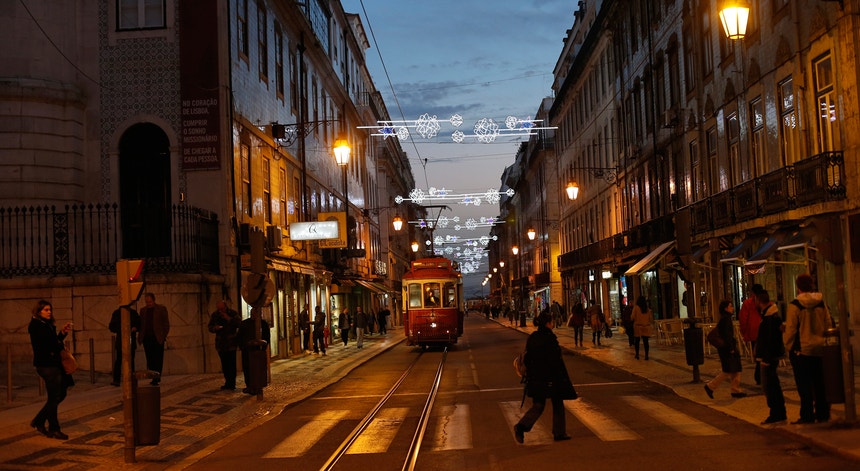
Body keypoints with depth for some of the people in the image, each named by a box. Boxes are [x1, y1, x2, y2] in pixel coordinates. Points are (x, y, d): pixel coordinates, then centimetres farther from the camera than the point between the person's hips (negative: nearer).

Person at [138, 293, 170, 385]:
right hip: (147, 338, 4)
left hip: (158, 338, -4)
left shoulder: (161, 309, 3)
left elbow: (166, 324, 3)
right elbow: (141, 324, 16)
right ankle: (155, 378, 8)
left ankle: (156, 378, -12)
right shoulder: (143, 310, 15)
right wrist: (140, 337, 5)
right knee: (150, 359, 3)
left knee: (158, 359, -8)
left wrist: (163, 336, -4)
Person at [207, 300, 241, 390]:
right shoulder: (214, 315, 7)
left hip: (231, 343, -4)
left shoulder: (233, 313, -3)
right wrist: (215, 328, -12)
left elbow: (239, 323, -13)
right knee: (224, 364, 7)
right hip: (220, 344, 4)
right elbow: (210, 327, 10)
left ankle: (231, 384, -4)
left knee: (231, 364, -8)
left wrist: (228, 319, -19)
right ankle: (227, 382, 16)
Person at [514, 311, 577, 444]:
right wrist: (562, 378, -12)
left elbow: (527, 359, 10)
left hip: (535, 377, 6)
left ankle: (522, 426, -9)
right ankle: (559, 432, 20)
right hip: (550, 378, -6)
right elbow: (556, 360, -18)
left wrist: (529, 376, 18)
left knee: (538, 405, 11)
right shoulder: (550, 338, -16)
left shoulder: (532, 337, 6)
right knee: (557, 404, 12)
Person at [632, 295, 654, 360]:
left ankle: (637, 354, 11)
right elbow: (651, 318, 7)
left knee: (637, 341, 10)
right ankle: (646, 355, -3)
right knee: (645, 341, 1)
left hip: (638, 326, -2)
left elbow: (632, 317, -7)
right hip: (646, 327, 2)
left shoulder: (636, 307, -6)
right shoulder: (648, 308, 3)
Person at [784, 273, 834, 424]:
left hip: (801, 349, -5)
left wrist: (788, 346, 1)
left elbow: (790, 329, -11)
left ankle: (807, 416, 4)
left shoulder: (795, 305, -13)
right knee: (820, 383, 13)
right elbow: (829, 325, 8)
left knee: (804, 385, 1)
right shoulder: (821, 303, 2)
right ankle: (823, 414, 17)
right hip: (819, 349, 5)